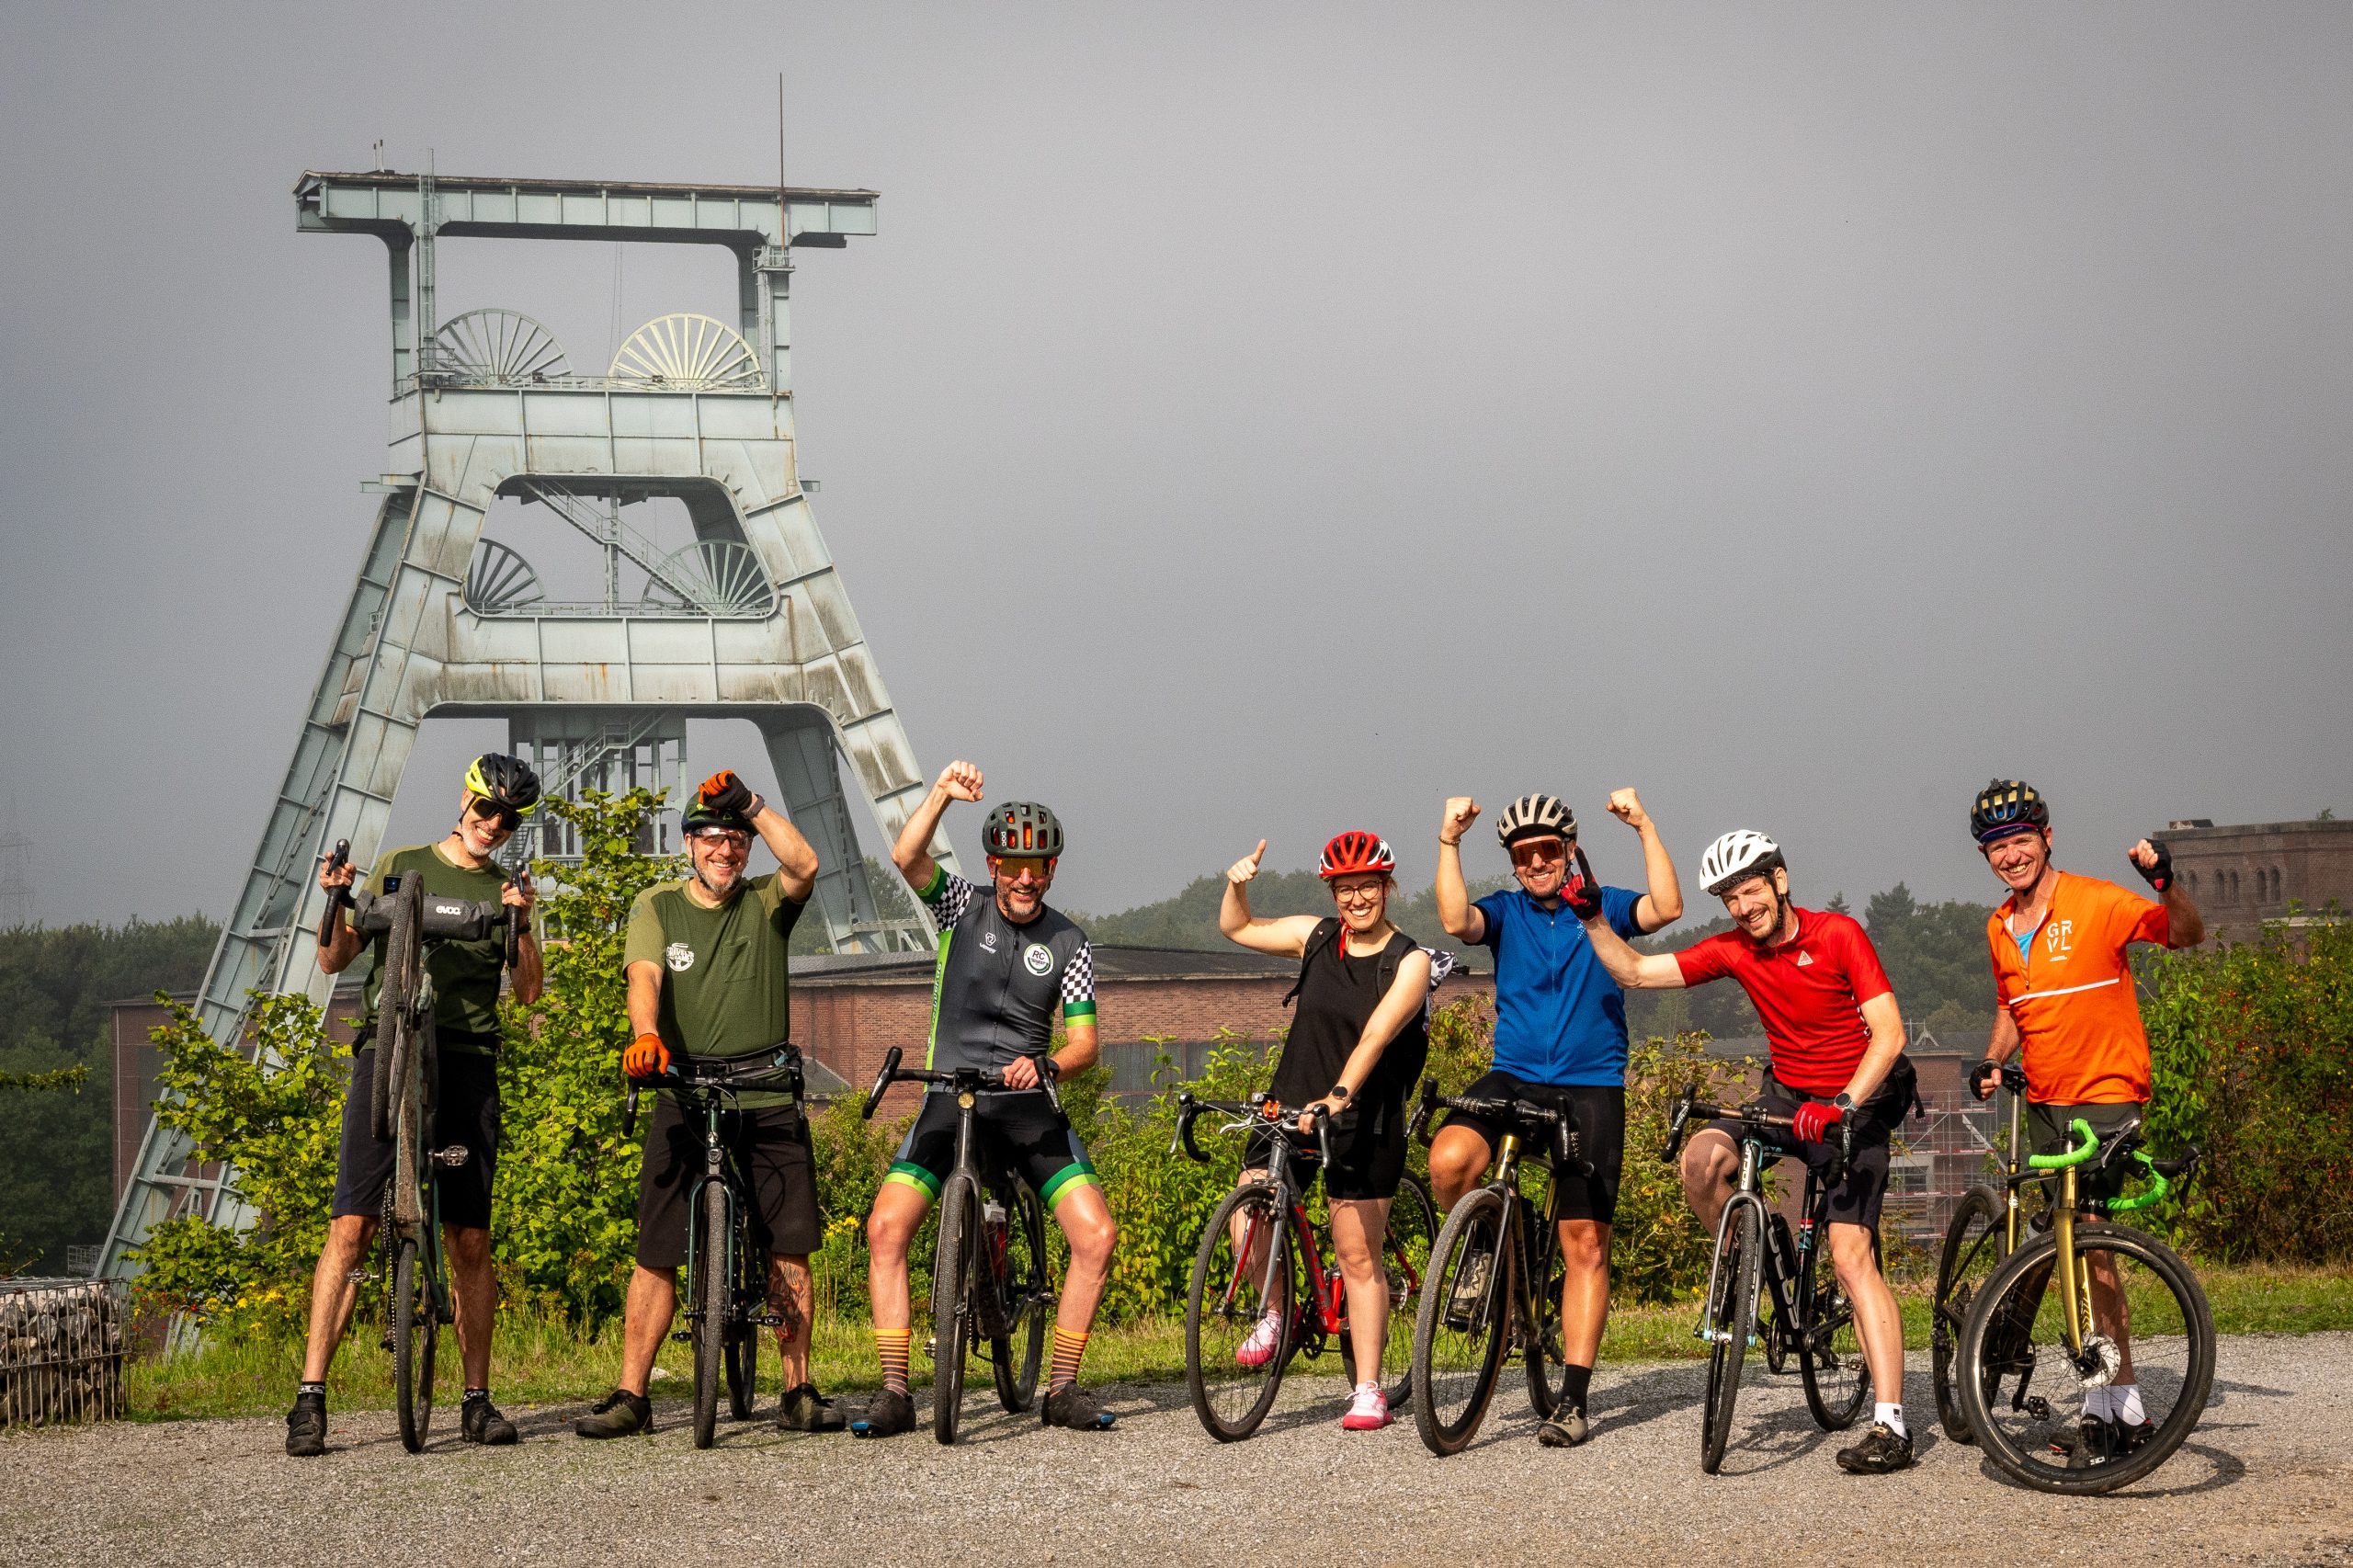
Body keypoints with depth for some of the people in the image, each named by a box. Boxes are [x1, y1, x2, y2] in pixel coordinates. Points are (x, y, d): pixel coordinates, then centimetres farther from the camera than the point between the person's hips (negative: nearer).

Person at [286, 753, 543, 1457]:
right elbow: (334, 961, 11)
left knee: (470, 1241, 2)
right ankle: (311, 1397, -12)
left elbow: (529, 991, 7)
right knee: (351, 1227, -11)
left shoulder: (506, 890, 16)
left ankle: (477, 1401, 10)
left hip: (468, 1063, 2)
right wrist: (335, 901, -7)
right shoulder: (401, 866, 13)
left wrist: (522, 924, -8)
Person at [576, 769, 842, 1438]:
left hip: (768, 1100, 1)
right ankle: (630, 1396, 3)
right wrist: (645, 1034, -30)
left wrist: (752, 804, -20)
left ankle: (798, 1392, 7)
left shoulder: (765, 903, 7)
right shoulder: (657, 906, 7)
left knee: (789, 1250, -2)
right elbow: (644, 974, -11)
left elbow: (805, 866, -14)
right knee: (657, 1252, -3)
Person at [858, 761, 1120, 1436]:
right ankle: (894, 1390, -11)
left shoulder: (1069, 945, 5)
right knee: (886, 1226, -19)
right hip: (949, 1099, -1)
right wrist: (942, 793, -29)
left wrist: (1044, 1066, -20)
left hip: (1028, 1107, 1)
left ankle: (1062, 1387, 1)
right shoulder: (962, 907, 2)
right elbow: (907, 857, -16)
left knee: (1097, 1235, -14)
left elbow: (1083, 1042, 1)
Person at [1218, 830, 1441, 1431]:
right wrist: (1237, 885, -5)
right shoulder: (1315, 937, 4)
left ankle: (1368, 1390, 6)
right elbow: (1236, 928, 16)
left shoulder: (1410, 961, -7)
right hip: (1290, 1105, 3)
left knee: (1359, 1256, -1)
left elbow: (1376, 1034, -22)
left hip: (1365, 1121, -3)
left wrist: (1338, 1097, -35)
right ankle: (1274, 1313, 13)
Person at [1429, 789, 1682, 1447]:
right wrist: (1449, 843, -23)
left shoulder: (1603, 907, 4)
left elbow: (1667, 907, -15)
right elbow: (1456, 922, -16)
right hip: (1513, 1079, 1)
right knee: (1449, 1159, -30)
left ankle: (1574, 1401, 2)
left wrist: (1644, 826, -21)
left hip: (1590, 1089, -1)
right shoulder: (1505, 912, 6)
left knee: (1585, 1245, -2)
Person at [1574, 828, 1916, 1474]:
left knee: (1851, 1255, -17)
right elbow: (1635, 971, 3)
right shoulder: (1733, 949, -1)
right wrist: (1593, 921, -12)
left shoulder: (1838, 934, -15)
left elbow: (1889, 1032, -21)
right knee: (1701, 1159, -25)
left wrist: (1841, 1105, -33)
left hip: (1856, 1104, -5)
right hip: (1787, 1094, 5)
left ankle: (1890, 1425, -20)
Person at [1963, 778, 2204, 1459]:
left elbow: (2187, 935, -14)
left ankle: (2113, 1406, -7)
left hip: (2106, 1096, -7)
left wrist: (2167, 885, -33)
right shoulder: (1999, 930, 10)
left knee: (2087, 1245, -13)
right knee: (2077, 1249, 7)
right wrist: (1990, 1061, 5)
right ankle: (2122, 1405, 14)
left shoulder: (2094, 903, -10)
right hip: (2044, 1103, 7)